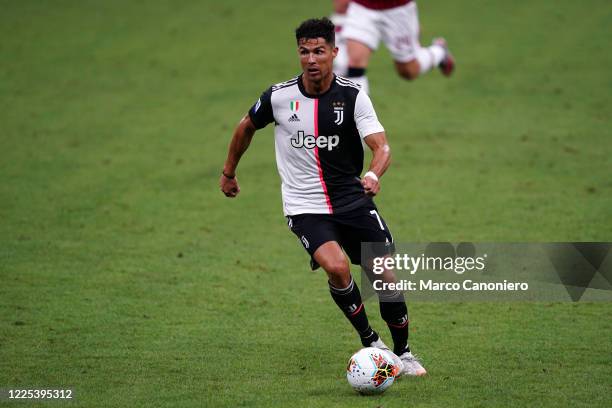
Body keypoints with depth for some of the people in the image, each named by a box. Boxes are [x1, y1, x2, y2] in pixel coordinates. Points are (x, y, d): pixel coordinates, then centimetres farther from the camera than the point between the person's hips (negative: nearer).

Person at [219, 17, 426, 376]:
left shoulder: (353, 96, -8)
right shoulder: (279, 97, -6)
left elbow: (381, 147, -17)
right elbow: (247, 127, 15)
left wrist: (374, 174, -39)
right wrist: (229, 172, 23)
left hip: (352, 199, 1)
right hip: (305, 207, -1)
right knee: (336, 267, -27)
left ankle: (403, 354, 20)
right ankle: (371, 344, -7)